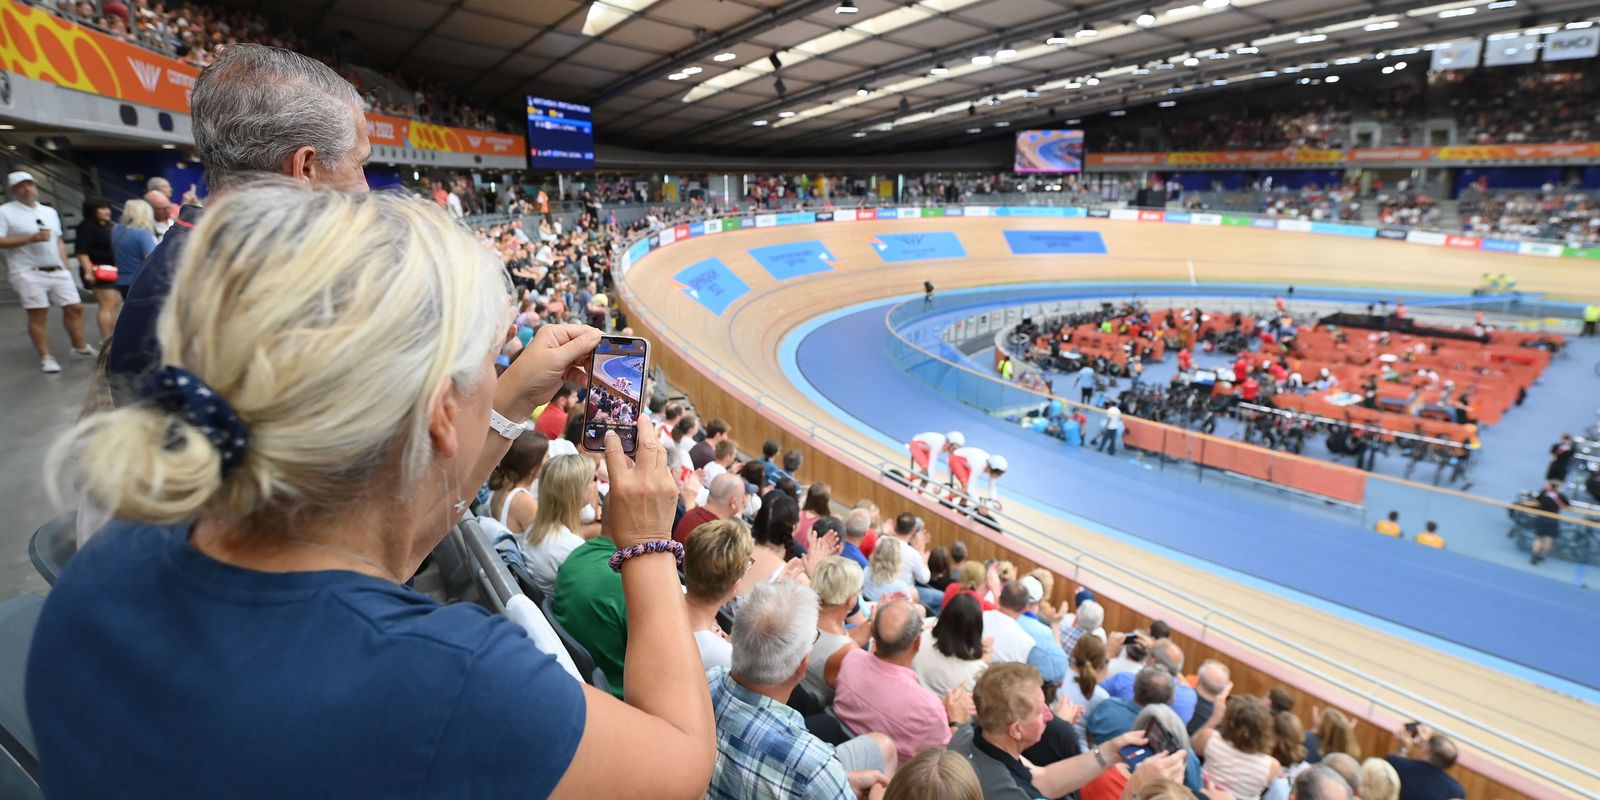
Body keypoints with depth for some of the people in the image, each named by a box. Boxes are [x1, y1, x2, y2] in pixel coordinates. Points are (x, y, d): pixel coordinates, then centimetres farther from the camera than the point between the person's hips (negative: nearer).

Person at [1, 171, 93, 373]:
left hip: (58, 271, 5)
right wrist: (31, 238, -19)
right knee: (38, 315, -3)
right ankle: (46, 358, 2)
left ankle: (80, 347, 18)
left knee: (75, 307, 4)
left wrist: (65, 268, 12)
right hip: (28, 273, -5)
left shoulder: (50, 212, 16)